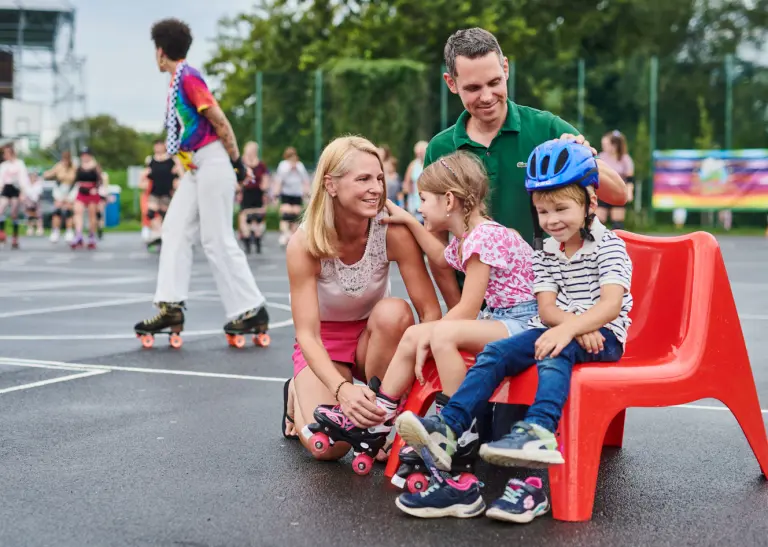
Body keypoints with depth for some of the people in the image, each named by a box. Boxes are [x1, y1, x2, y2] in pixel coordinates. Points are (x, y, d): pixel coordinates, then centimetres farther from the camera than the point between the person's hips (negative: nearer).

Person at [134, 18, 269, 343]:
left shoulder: (188, 77, -14)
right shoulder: (177, 80, 14)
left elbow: (219, 121, -16)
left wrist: (236, 161, -13)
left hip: (213, 164, -10)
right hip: (195, 168, 10)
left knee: (217, 241, -6)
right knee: (175, 232, 5)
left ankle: (251, 310, 2)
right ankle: (171, 307, 5)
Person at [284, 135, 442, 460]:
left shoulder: (393, 233, -21)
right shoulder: (304, 245, -24)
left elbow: (430, 310, -19)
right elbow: (307, 333, -28)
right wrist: (342, 388, -44)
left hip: (374, 339, 2)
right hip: (324, 344, -2)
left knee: (395, 312, -34)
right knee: (329, 446, -25)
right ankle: (298, 396, 12)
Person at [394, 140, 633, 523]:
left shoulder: (609, 245, -6)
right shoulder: (545, 254, 12)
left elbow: (611, 305, -21)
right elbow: (546, 309, 0)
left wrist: (570, 327, -36)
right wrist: (578, 325, -21)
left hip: (601, 337, -6)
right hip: (557, 331, 6)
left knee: (555, 353, -38)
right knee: (495, 353, -18)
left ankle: (538, 431, -59)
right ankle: (447, 428, -32)